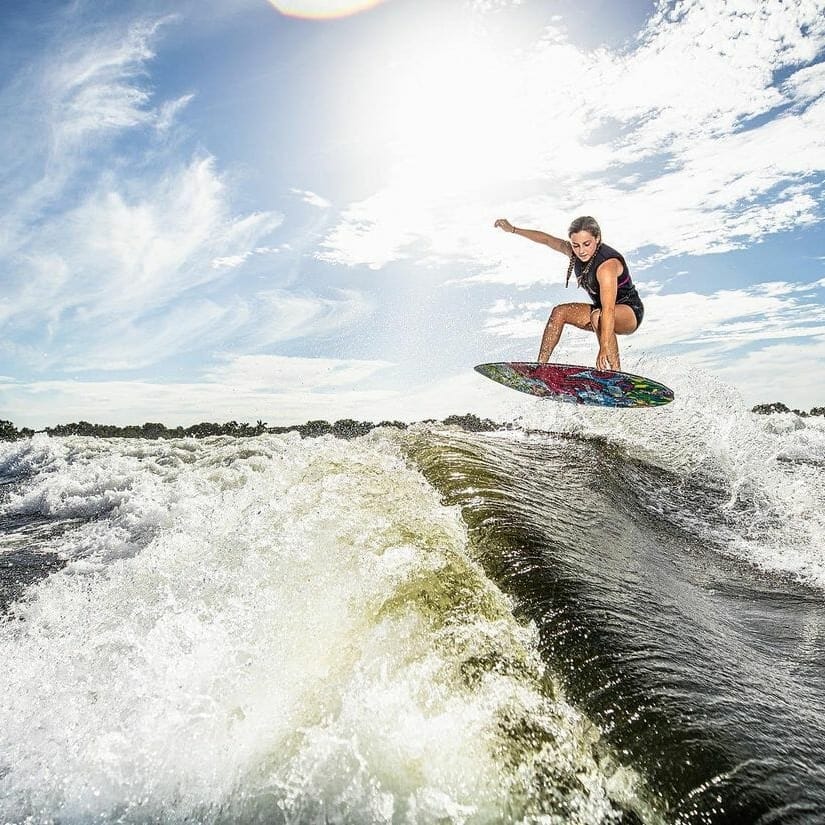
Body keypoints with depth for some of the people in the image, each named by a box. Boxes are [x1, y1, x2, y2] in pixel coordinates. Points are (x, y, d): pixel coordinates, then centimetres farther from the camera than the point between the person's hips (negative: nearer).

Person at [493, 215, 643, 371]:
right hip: (600, 311, 8)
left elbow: (608, 310, -41)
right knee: (560, 312, -3)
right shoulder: (574, 252, -8)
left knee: (597, 315, -37)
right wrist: (513, 229, 13)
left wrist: (604, 348, -49)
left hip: (630, 313, -8)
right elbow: (547, 239, 9)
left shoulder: (607, 264, -31)